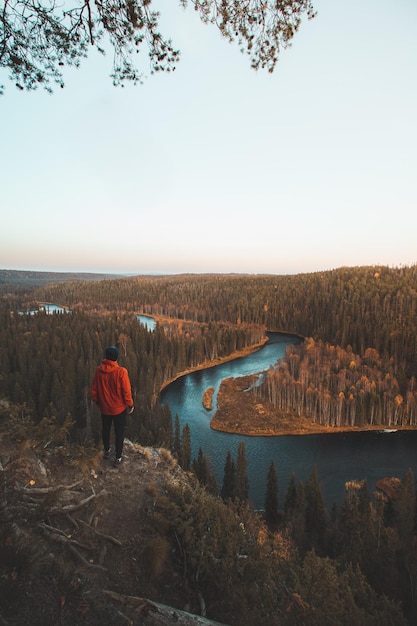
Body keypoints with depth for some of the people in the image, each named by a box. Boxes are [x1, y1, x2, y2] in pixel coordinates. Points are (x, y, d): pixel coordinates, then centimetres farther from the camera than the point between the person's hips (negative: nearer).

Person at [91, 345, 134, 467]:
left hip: (104, 408, 4)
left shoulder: (99, 370, -12)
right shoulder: (121, 371, -25)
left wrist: (97, 401, 16)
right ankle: (118, 458, 24)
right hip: (119, 408, -4)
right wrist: (130, 405, -3)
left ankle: (107, 451, 45)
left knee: (105, 429, 25)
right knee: (119, 432, 13)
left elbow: (94, 390, -2)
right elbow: (126, 391, -19)